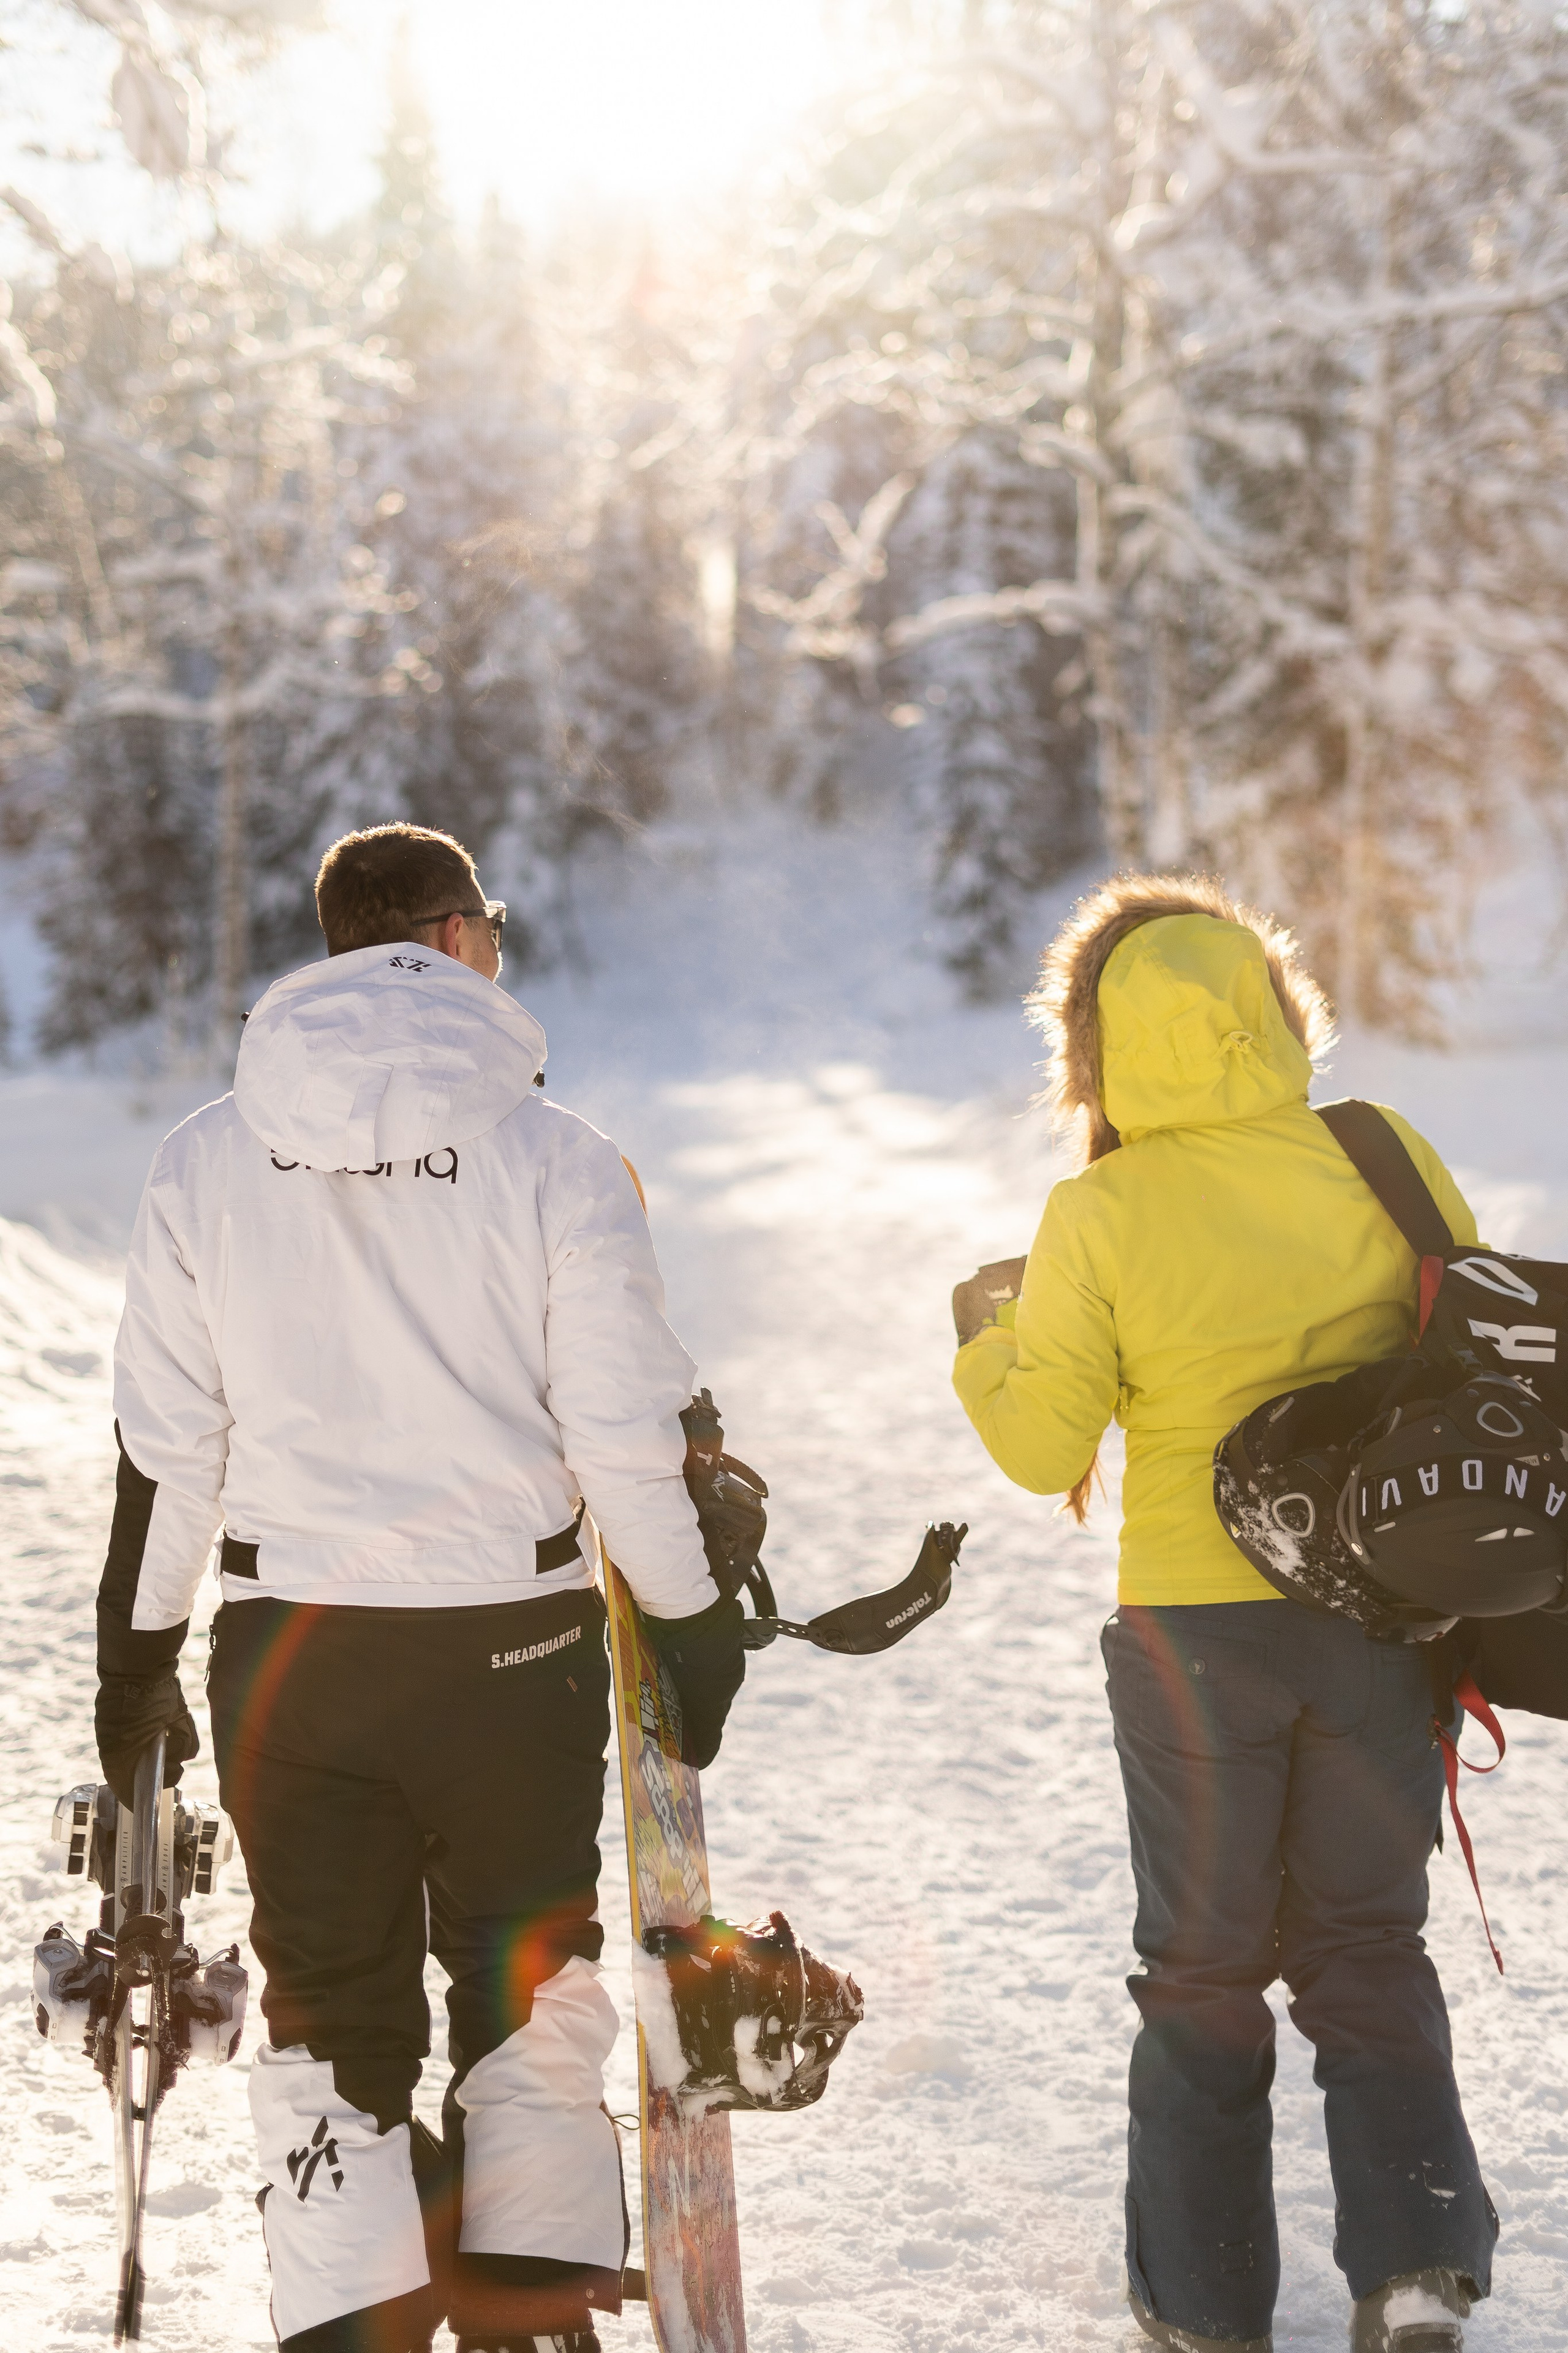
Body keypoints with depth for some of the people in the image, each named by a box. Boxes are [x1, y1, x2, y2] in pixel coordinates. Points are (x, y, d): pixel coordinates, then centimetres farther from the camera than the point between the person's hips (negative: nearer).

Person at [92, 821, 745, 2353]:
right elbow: (625, 1436, -7)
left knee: (327, 2014, 12)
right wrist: (692, 1624, 6)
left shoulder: (207, 1159, 0)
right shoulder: (554, 1157, -7)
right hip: (513, 1647, -1)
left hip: (285, 1649, 2)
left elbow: (163, 1447, 2)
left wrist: (134, 1659, 11)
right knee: (530, 1996, 16)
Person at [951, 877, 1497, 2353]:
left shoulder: (1099, 1217, -13)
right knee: (1367, 1947, 16)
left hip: (1192, 1624, -2)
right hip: (1381, 1619, 2)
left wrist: (989, 1336, 10)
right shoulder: (1386, 1162, -7)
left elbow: (1044, 1450, -7)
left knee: (1205, 1963, 14)